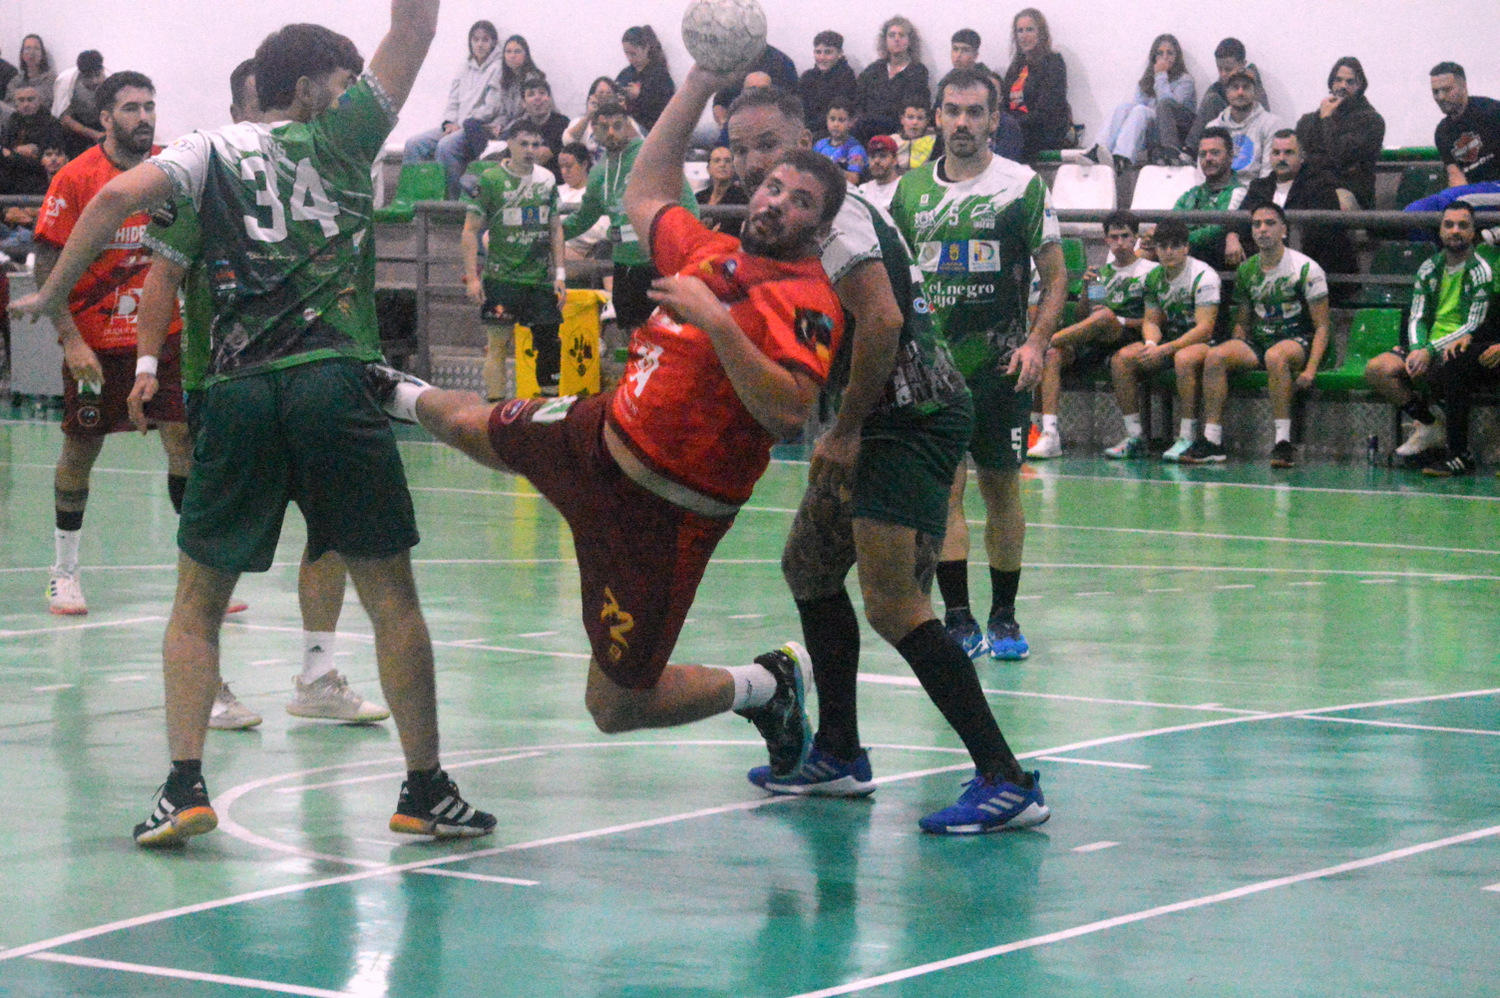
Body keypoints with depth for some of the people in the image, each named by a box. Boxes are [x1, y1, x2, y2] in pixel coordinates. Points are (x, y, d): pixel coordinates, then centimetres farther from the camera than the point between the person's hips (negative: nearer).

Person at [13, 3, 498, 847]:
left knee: (198, 604, 12)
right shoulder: (342, 136, 11)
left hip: (238, 391, 1)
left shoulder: (212, 151, 12)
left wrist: (51, 295, 3)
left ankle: (185, 785, -1)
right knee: (392, 595, 8)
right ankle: (426, 791, 10)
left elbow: (121, 196, -4)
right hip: (334, 384, -1)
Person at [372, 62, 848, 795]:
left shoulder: (807, 302, -19)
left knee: (615, 707, -3)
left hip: (662, 511, -7)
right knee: (471, 426, 31)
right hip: (599, 436, 7)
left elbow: (787, 413, -34)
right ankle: (400, 395, 68)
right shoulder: (716, 255, 3)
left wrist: (717, 321, -34)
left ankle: (766, 687, 20)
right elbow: (643, 193, 21)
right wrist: (701, 81, 15)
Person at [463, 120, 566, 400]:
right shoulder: (490, 179, -4)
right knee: (498, 343, -5)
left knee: (549, 341, 4)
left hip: (541, 278, 4)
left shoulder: (547, 179, 9)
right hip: (501, 278, -4)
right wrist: (472, 277, -10)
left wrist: (560, 273, 9)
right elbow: (471, 231, -4)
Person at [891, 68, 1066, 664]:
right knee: (943, 487, -6)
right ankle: (957, 619, -6)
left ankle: (1004, 617, 14)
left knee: (1001, 490, 4)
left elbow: (1056, 277, 1)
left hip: (1001, 362, -2)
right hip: (932, 362, 2)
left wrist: (1036, 342, -11)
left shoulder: (1022, 186, -1)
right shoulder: (911, 189, 9)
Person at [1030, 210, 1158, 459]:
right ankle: (1049, 435, -32)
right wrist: (1086, 290, 1)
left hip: (1133, 337, -5)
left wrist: (1121, 321, -13)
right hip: (1097, 343, 5)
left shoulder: (1151, 271, 6)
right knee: (1053, 354, -23)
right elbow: (1082, 315, 19)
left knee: (1105, 316, -37)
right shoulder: (1103, 272, 23)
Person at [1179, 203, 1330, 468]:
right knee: (1215, 356, -22)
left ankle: (1283, 441, -40)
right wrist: (1237, 352, -1)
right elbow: (1242, 323, 21)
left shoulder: (1306, 268, -6)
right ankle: (1211, 440, -23)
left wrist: (1310, 370, -21)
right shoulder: (1246, 271, 11)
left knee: (1275, 355, -40)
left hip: (1298, 342, -5)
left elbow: (1321, 327, -7)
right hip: (1259, 342, 5)